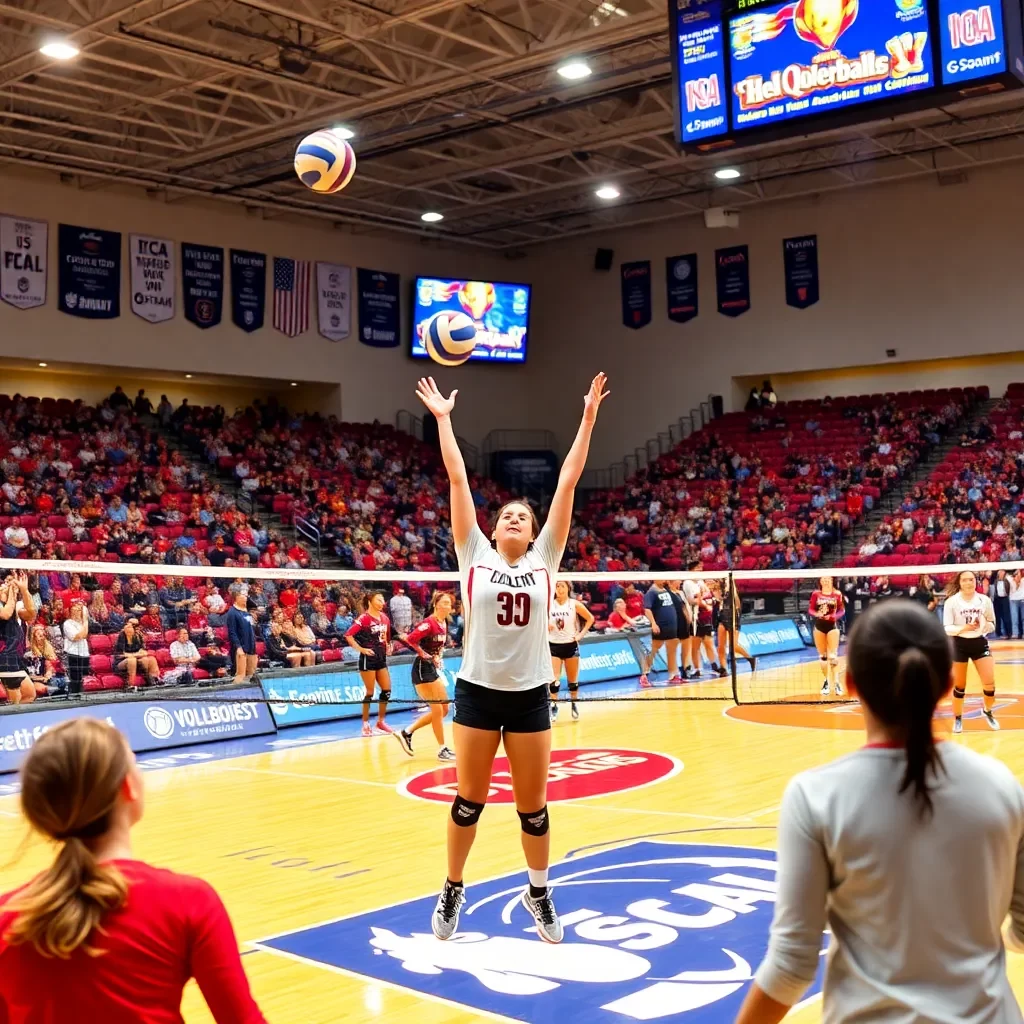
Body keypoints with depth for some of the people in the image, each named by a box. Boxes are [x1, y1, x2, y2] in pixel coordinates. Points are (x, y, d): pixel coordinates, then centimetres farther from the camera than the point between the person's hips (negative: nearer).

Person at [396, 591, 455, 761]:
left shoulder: (444, 623, 7)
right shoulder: (429, 623, -19)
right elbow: (410, 640, -28)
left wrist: (438, 657, 8)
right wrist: (424, 655, -18)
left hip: (433, 669, 10)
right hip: (423, 669, -10)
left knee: (444, 709, 13)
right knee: (437, 710, -4)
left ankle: (407, 733, 19)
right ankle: (442, 749, 8)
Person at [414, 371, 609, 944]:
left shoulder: (544, 557, 3)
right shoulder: (475, 554, 2)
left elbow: (568, 481, 1)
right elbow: (458, 479, 1)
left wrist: (589, 417, -1)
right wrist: (443, 419, 2)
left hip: (530, 695, 1)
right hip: (478, 692, -1)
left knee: (534, 807, 9)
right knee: (470, 801, 10)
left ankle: (539, 892, 31)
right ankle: (453, 891, 29)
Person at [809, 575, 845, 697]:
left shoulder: (837, 594, -4)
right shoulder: (816, 594, 0)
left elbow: (842, 610, -1)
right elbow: (810, 609, 1)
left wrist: (833, 616, -18)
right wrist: (816, 614, -20)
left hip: (832, 626, -2)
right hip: (819, 626, 2)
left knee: (833, 655, -8)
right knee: (822, 656, 9)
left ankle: (837, 682, -6)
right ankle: (827, 681, 21)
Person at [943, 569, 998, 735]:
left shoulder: (985, 600, -4)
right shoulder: (951, 601, -10)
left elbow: (992, 625, 4)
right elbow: (947, 628, -11)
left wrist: (983, 625, -18)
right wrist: (963, 628, -28)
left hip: (980, 642, 2)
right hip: (960, 644, -2)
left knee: (990, 683, -4)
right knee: (959, 685, 7)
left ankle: (987, 712, 25)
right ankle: (957, 718, 25)